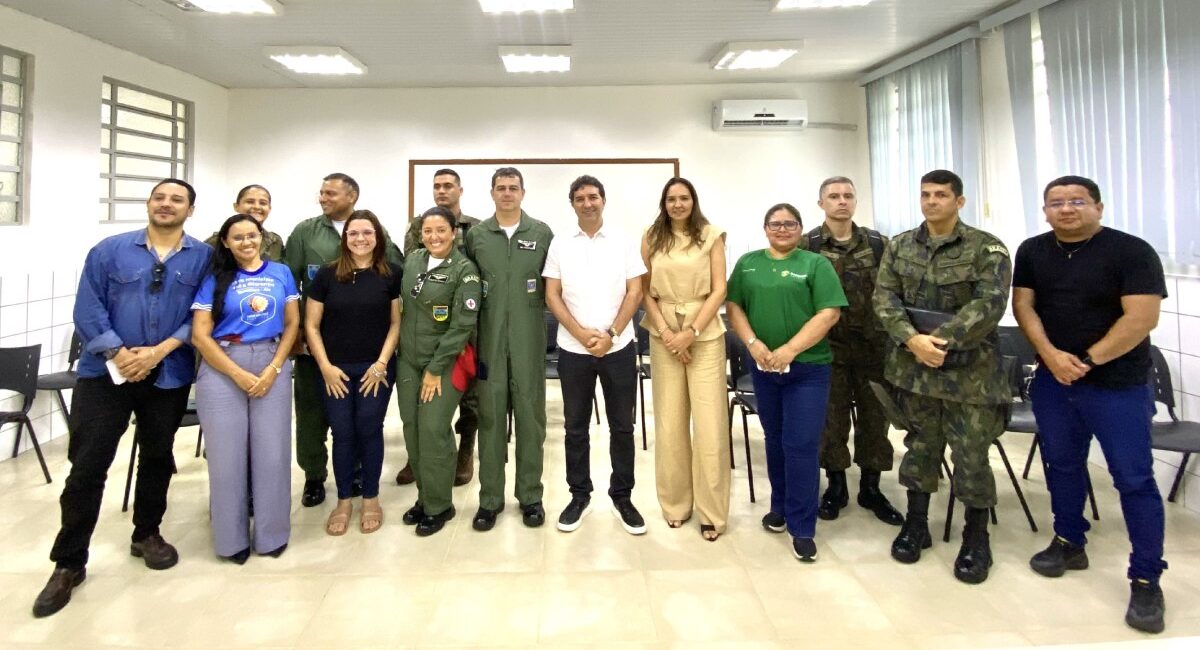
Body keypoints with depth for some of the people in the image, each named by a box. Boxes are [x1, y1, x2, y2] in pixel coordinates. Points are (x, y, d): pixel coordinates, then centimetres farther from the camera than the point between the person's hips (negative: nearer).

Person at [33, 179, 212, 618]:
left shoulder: (203, 258, 1)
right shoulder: (109, 250, 2)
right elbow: (88, 309, -3)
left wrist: (160, 350, -15)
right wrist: (119, 354, -15)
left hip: (169, 377, 1)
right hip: (105, 373, 0)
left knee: (157, 457, 15)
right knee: (87, 466, 0)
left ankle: (146, 535, 35)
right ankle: (69, 563, 13)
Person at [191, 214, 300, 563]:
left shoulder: (281, 273, 8)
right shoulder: (214, 279, 3)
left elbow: (292, 324, 6)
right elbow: (200, 335, -2)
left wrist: (273, 370, -6)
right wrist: (239, 375, -10)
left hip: (272, 366, 1)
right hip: (222, 369, -1)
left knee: (272, 452, 3)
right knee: (226, 454, 3)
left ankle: (272, 534, 18)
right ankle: (232, 539, 19)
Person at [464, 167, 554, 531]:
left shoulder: (542, 234, 4)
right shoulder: (475, 235, 6)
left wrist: (535, 307, -1)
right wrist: (476, 318, 2)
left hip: (529, 340, 0)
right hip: (489, 341, 1)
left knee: (530, 416, 6)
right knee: (490, 416, 7)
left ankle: (530, 495, 20)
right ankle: (490, 498, 19)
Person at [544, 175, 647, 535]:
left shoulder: (624, 241, 3)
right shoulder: (560, 245, 5)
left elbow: (634, 292, -1)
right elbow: (552, 295, 1)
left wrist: (611, 334, -12)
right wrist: (582, 334, -11)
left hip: (619, 346, -1)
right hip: (573, 349, 1)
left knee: (622, 426, 7)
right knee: (575, 427, 8)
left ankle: (622, 497, 21)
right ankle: (579, 496, 23)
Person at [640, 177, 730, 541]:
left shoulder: (711, 236, 3)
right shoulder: (651, 238, 8)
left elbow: (719, 290, -2)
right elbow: (645, 291, 5)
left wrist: (690, 332, -12)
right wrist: (666, 332, -8)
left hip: (704, 333, -2)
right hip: (663, 335, 2)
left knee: (709, 421, -4)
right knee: (669, 421, 5)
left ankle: (711, 511, 8)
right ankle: (675, 503, 19)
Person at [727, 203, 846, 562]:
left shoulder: (816, 264, 0)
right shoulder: (748, 263, 10)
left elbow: (829, 313, -9)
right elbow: (733, 306, 6)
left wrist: (789, 350, -17)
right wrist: (752, 343, -10)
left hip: (808, 368, -3)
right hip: (763, 367, 3)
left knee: (801, 445, -4)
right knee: (775, 440, 14)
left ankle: (802, 528, 8)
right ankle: (780, 507, 31)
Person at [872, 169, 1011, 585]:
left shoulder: (987, 248, -5)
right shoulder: (899, 247, 6)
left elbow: (991, 303, -15)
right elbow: (884, 298, -2)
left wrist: (943, 338, -21)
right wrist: (912, 339, -17)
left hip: (970, 370, -3)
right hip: (914, 366, 3)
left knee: (971, 455, 3)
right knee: (920, 447, 15)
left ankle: (976, 540, 22)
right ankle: (916, 524, 30)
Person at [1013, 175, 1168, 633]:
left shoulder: (1132, 252, -10)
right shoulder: (1032, 251, 5)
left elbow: (1142, 318, -16)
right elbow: (1023, 306, 1)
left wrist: (1088, 360, -15)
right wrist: (1051, 355, -13)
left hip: (1118, 385, -4)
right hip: (1052, 381, 5)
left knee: (1134, 479, -1)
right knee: (1061, 464, 15)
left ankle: (1146, 580, 10)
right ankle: (1069, 543, 33)